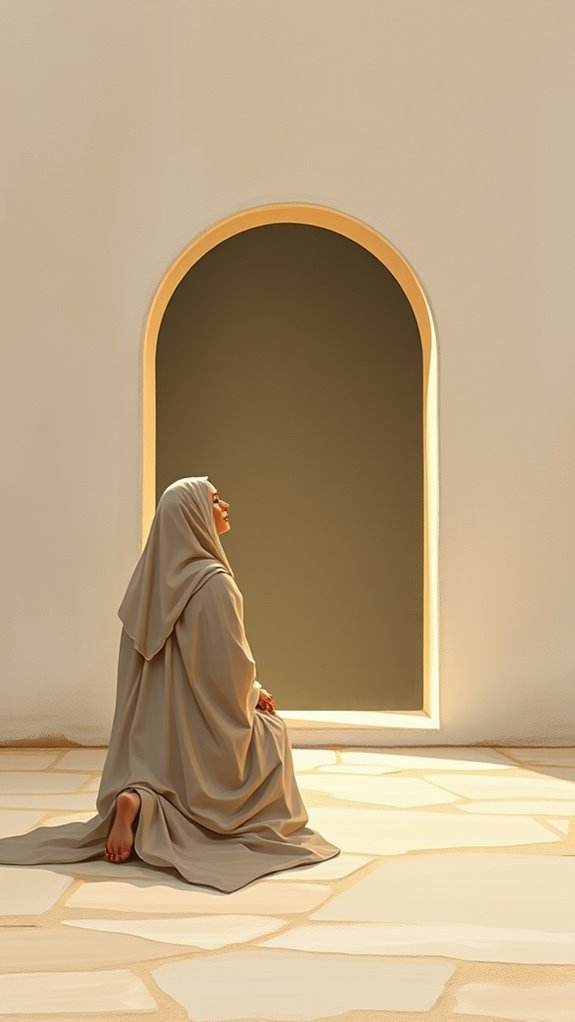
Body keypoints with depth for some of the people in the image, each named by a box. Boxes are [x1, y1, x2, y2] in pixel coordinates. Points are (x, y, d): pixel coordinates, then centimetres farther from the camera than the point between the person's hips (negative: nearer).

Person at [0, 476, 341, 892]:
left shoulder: (157, 575, 5)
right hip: (202, 723, -7)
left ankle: (140, 801, -4)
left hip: (157, 725, 7)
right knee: (273, 732, 22)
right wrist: (253, 694, 3)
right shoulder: (213, 581, -19)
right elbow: (231, 662, -18)